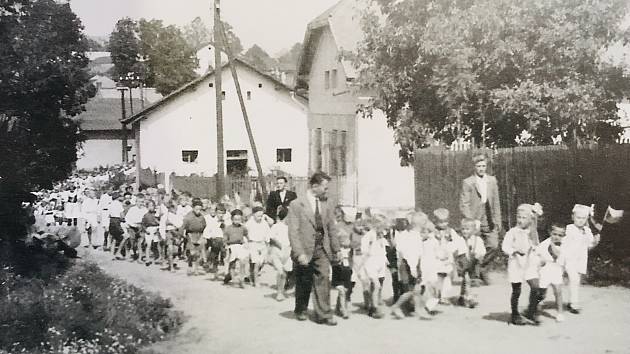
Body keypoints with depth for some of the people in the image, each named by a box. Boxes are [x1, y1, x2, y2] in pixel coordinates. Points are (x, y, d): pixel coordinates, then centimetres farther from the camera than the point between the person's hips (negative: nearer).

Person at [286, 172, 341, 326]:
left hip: (322, 250, 3)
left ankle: (323, 315, 0)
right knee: (304, 283, 10)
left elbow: (332, 228, 15)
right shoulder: (296, 205, -8)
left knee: (323, 280, -5)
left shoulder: (326, 204, 8)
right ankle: (301, 310, 31)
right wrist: (299, 253, -20)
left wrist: (336, 249, 14)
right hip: (305, 251, -3)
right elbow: (293, 232, -12)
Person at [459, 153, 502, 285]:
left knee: (494, 247, -7)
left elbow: (496, 203, 14)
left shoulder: (492, 180, 11)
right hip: (475, 222, -3)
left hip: (490, 222, 4)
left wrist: (497, 221, 9)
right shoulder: (467, 183, -3)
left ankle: (483, 270, 14)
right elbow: (464, 205, -6)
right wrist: (472, 221, -14)